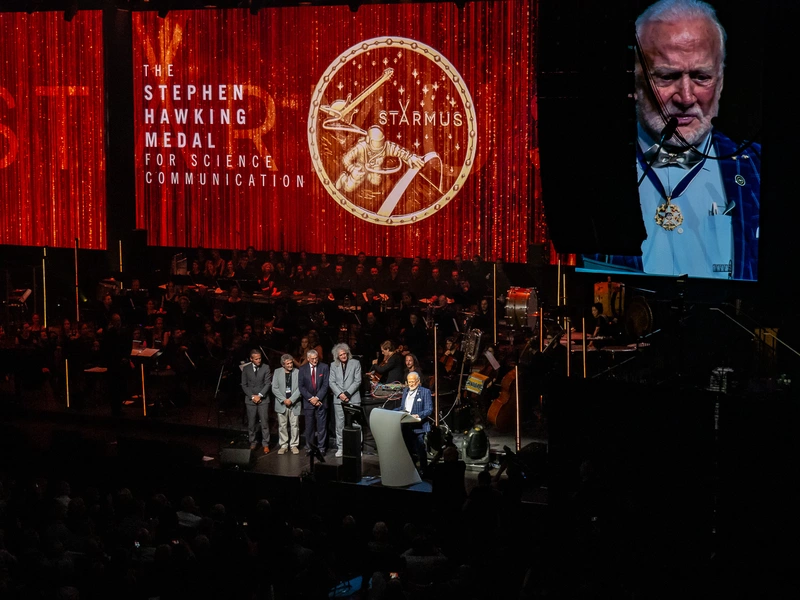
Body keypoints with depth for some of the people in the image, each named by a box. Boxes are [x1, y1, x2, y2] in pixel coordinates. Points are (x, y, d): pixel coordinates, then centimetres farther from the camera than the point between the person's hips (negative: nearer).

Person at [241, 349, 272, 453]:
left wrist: (260, 395, -12)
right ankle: (252, 443, 14)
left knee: (264, 423, -2)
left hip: (263, 399, -1)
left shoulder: (266, 368, -1)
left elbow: (268, 383, -3)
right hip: (250, 400, 1)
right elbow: (244, 385, 3)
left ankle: (265, 444, 3)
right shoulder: (246, 369, 3)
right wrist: (252, 396, -7)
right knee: (251, 423, 4)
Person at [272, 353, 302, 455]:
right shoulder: (277, 372, 2)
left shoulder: (297, 372, -2)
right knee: (282, 426, 5)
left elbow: (299, 388, -6)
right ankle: (283, 445, 12)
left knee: (294, 425, 3)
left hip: (294, 404, -1)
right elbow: (274, 388, -1)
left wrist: (291, 400, -14)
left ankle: (294, 445, 12)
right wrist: (283, 400, -10)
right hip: (282, 403, 1)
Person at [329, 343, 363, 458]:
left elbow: (357, 381, -1)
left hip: (353, 399, -2)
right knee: (340, 425, 1)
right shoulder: (333, 365, 11)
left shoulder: (355, 363, 5)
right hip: (338, 400, 2)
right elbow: (332, 382, 7)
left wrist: (347, 394, -9)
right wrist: (340, 394, -8)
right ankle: (340, 448, 6)